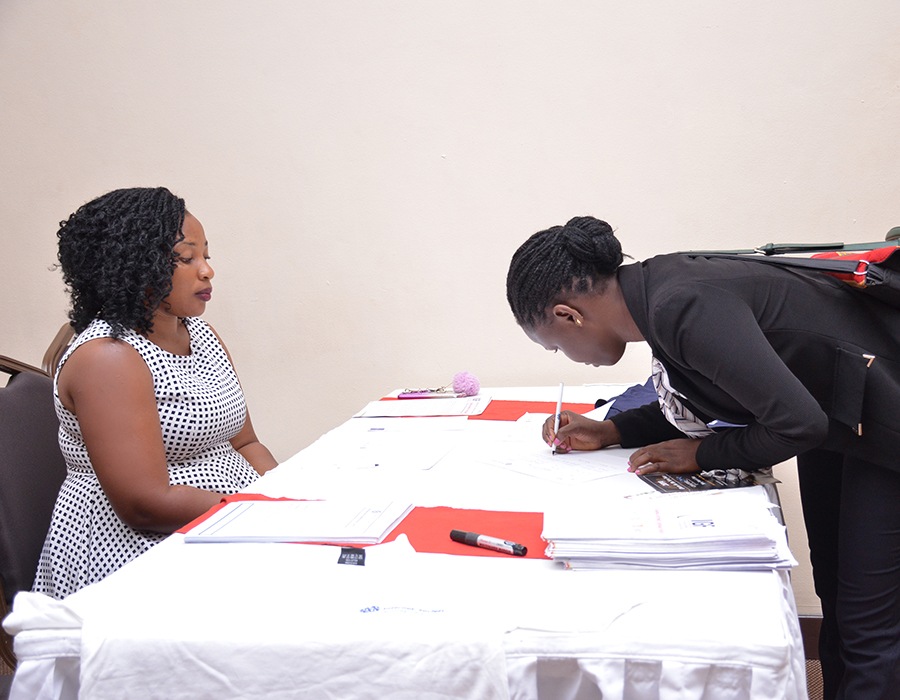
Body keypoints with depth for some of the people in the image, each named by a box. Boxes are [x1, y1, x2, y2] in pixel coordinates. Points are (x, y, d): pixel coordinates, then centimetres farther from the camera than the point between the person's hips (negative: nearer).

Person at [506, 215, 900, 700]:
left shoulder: (684, 308, -34)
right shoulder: (656, 285, -5)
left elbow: (797, 424, -32)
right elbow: (692, 401, 12)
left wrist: (702, 453, -17)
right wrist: (611, 432, 3)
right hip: (834, 415, 9)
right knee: (834, 593, 21)